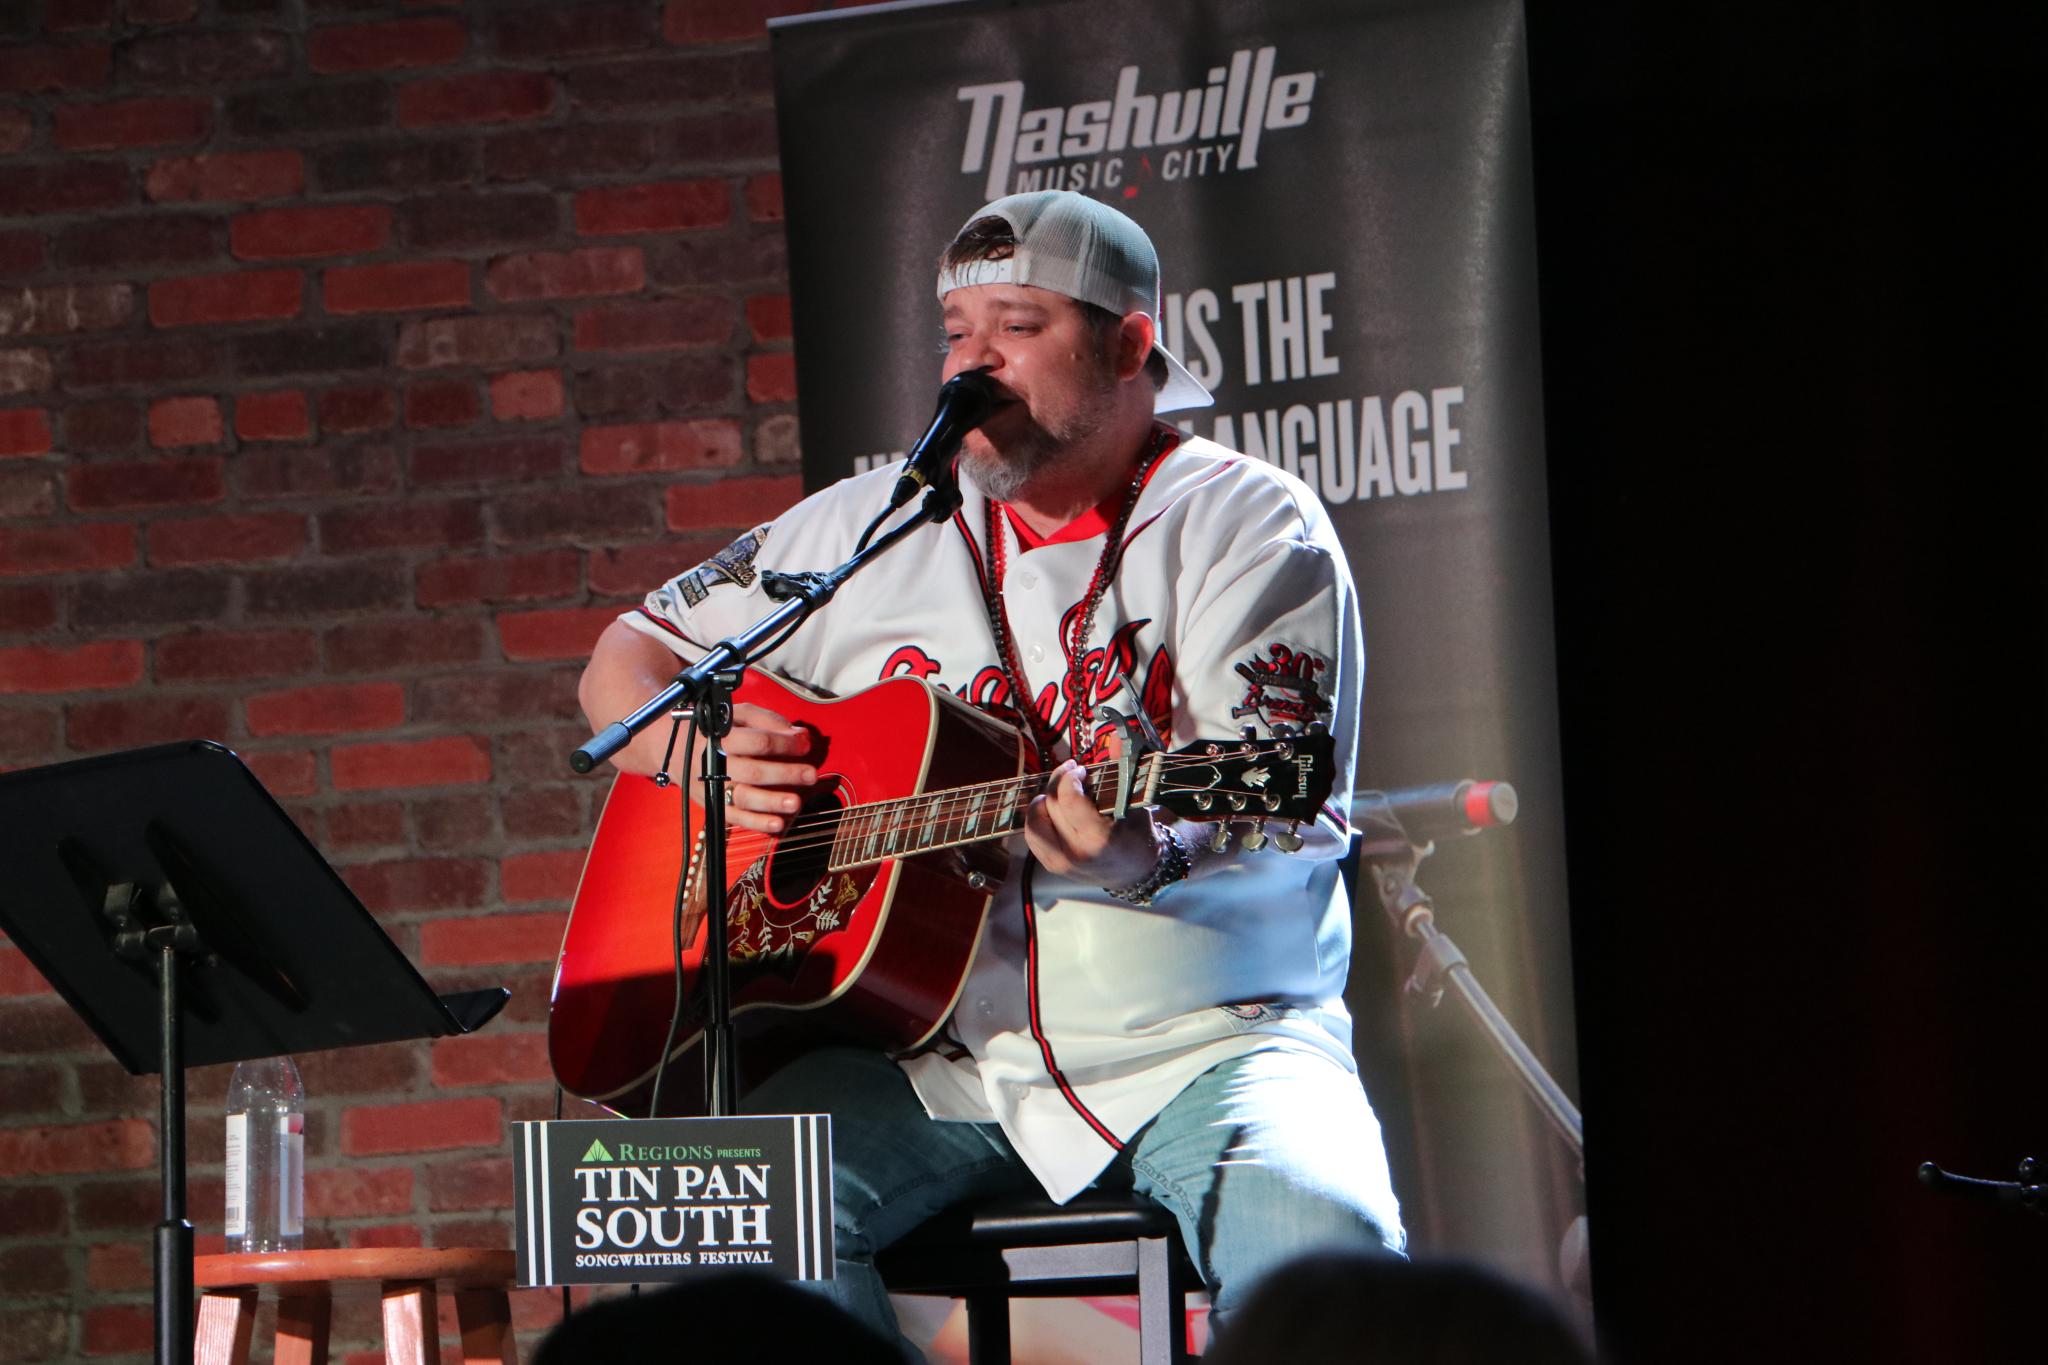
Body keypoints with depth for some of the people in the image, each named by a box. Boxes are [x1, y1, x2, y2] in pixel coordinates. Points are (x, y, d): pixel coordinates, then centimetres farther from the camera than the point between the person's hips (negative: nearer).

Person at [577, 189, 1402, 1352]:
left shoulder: (1252, 525, 1)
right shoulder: (865, 530, 15)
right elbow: (628, 661, 22)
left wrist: (1148, 854, -35)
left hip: (1200, 1034, -3)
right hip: (924, 1049, 3)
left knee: (1314, 1228, -35)